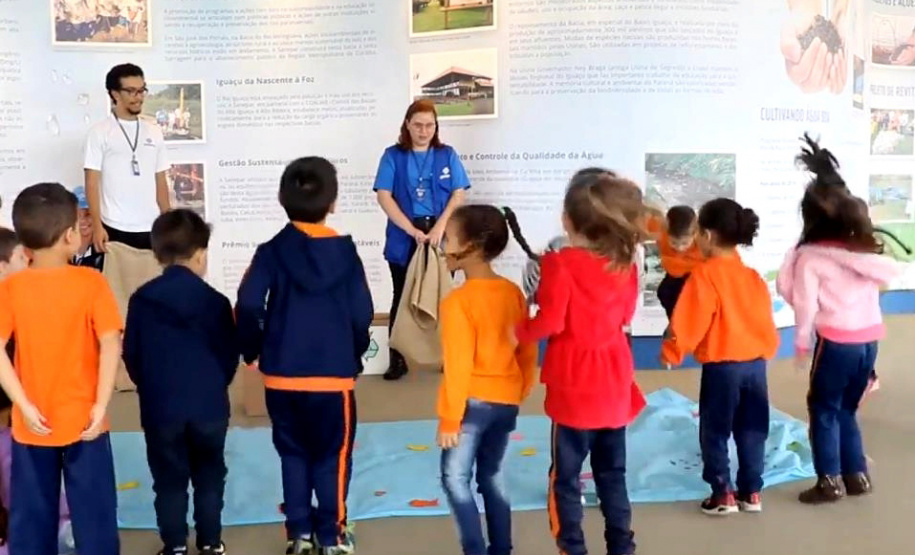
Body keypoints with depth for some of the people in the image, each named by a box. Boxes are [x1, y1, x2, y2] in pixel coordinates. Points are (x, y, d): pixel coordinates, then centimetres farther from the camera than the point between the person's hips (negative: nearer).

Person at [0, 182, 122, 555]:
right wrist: (101, 405, -11)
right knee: (93, 510, 10)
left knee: (30, 515, 15)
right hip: (83, 419, -2)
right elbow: (110, 344, -16)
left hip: (30, 424, 2)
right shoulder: (90, 282, -11)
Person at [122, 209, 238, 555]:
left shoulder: (142, 299, -3)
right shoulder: (216, 301, -6)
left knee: (169, 481, 11)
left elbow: (131, 355, 3)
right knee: (209, 478, 14)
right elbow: (230, 356, 0)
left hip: (160, 406, 1)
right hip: (209, 406, 0)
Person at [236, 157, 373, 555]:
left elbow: (247, 305, -13)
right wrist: (355, 356, 13)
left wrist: (252, 350, 4)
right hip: (334, 375, -1)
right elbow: (362, 315, -4)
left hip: (281, 375, 1)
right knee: (333, 456, 11)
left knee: (292, 454, 16)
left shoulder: (272, 252, -4)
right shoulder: (346, 252, -4)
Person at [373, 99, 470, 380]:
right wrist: (412, 230, -15)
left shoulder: (447, 154, 5)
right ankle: (398, 360, 11)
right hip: (404, 237, -1)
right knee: (403, 298, 6)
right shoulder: (393, 156, 1)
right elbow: (384, 196, -6)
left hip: (441, 236, 1)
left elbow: (458, 194, 0)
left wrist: (440, 227, -14)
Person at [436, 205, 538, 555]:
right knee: (492, 477, 17)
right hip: (506, 402, 7)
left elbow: (458, 366, -18)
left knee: (455, 477, 4)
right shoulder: (513, 293, 2)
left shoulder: (458, 301, -18)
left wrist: (448, 418, -10)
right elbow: (528, 351, 8)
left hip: (473, 403, -7)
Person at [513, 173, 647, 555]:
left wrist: (519, 333, -3)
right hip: (615, 386, 6)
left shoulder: (561, 264, -17)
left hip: (575, 389, -5)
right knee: (613, 474, 17)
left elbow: (550, 322, -20)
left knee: (565, 476, 8)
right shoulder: (625, 264, 0)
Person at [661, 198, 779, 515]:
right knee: (752, 432, 14)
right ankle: (751, 493, 21)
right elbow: (765, 318, 12)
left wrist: (671, 352, -5)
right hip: (756, 363, 6)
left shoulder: (704, 275, -13)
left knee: (714, 432, 6)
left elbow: (691, 321, -15)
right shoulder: (753, 276, 8)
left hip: (721, 366, -6)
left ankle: (723, 495, 9)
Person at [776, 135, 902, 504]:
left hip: (836, 340, -5)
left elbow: (805, 304, -9)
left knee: (824, 409, 9)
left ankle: (830, 481, 10)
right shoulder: (865, 246, 1)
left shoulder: (810, 255, -10)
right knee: (846, 409, 20)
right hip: (869, 338, 5)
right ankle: (856, 474, 24)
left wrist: (802, 343, 3)